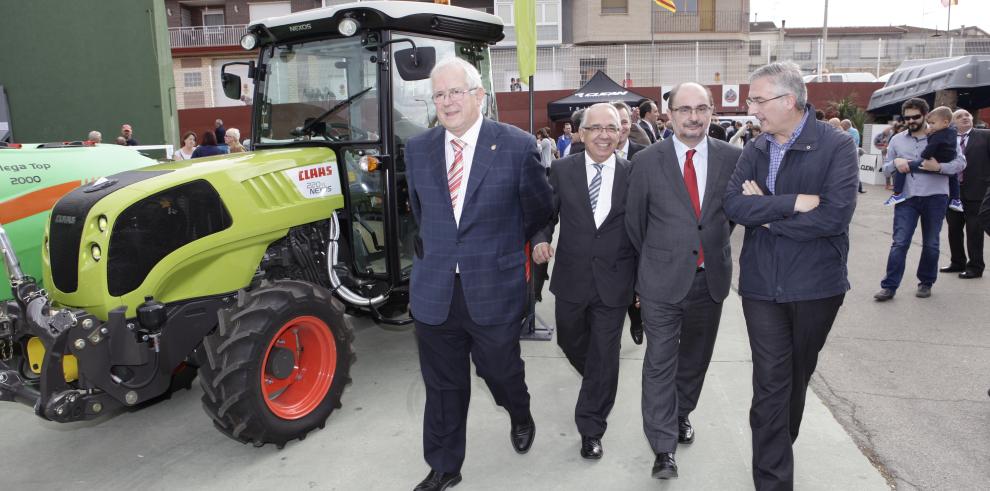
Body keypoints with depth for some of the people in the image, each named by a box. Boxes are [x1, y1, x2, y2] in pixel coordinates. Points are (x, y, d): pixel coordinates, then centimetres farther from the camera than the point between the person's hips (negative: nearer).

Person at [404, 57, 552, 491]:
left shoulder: (517, 146, -9)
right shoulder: (417, 149, 2)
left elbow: (539, 209, 6)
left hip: (494, 288, -2)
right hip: (434, 290, 3)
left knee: (500, 369, 15)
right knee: (442, 384, 13)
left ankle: (520, 417, 51)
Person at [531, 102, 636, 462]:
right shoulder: (562, 170, 0)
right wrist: (541, 239, -16)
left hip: (613, 282, -2)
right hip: (571, 278, 2)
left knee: (604, 355, 4)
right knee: (570, 342, 19)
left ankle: (591, 429, 20)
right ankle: (594, 377, 53)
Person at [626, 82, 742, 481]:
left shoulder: (731, 157, -2)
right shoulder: (647, 161, -6)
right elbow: (634, 220, 3)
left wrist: (714, 249, 5)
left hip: (711, 278, 3)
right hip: (662, 280, -2)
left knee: (696, 356, 18)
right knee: (660, 361, 1)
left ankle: (682, 413, 41)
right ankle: (664, 445, 11)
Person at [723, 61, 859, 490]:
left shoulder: (837, 146, -8)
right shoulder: (754, 150, 3)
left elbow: (834, 214, -20)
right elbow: (733, 205, -10)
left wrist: (766, 213, -12)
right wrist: (793, 203, -20)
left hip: (816, 284, -1)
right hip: (762, 283, 2)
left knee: (798, 375, 18)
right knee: (770, 382, 1)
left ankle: (780, 449, 42)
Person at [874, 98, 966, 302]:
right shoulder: (897, 140, 8)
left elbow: (961, 162, -2)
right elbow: (885, 168, 13)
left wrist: (939, 167, -20)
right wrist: (895, 163, -9)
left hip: (935, 198, -1)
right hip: (906, 198, 1)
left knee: (931, 244, 10)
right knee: (899, 243, -6)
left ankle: (926, 283, 25)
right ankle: (889, 286, -3)